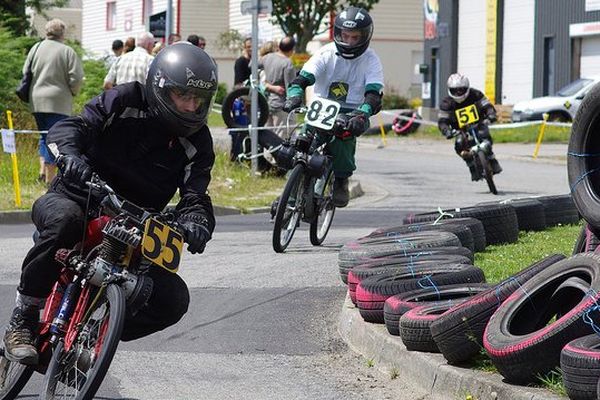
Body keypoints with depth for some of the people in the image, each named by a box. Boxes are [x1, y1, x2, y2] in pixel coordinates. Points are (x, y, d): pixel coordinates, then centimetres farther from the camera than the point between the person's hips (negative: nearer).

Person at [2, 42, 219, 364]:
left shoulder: (196, 142, 0)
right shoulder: (125, 102, -9)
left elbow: (195, 195, -9)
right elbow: (69, 127, -19)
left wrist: (196, 222, -34)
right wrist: (70, 154, -43)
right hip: (74, 200, -4)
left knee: (173, 300, -13)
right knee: (66, 221, -42)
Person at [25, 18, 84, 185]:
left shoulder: (36, 49, 5)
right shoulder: (67, 52, -8)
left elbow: (26, 73, 9)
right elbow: (76, 78, -11)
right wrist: (72, 92, 8)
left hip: (36, 102, 5)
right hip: (59, 102, -5)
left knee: (44, 135, 20)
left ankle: (43, 170, 6)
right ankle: (49, 179, -2)